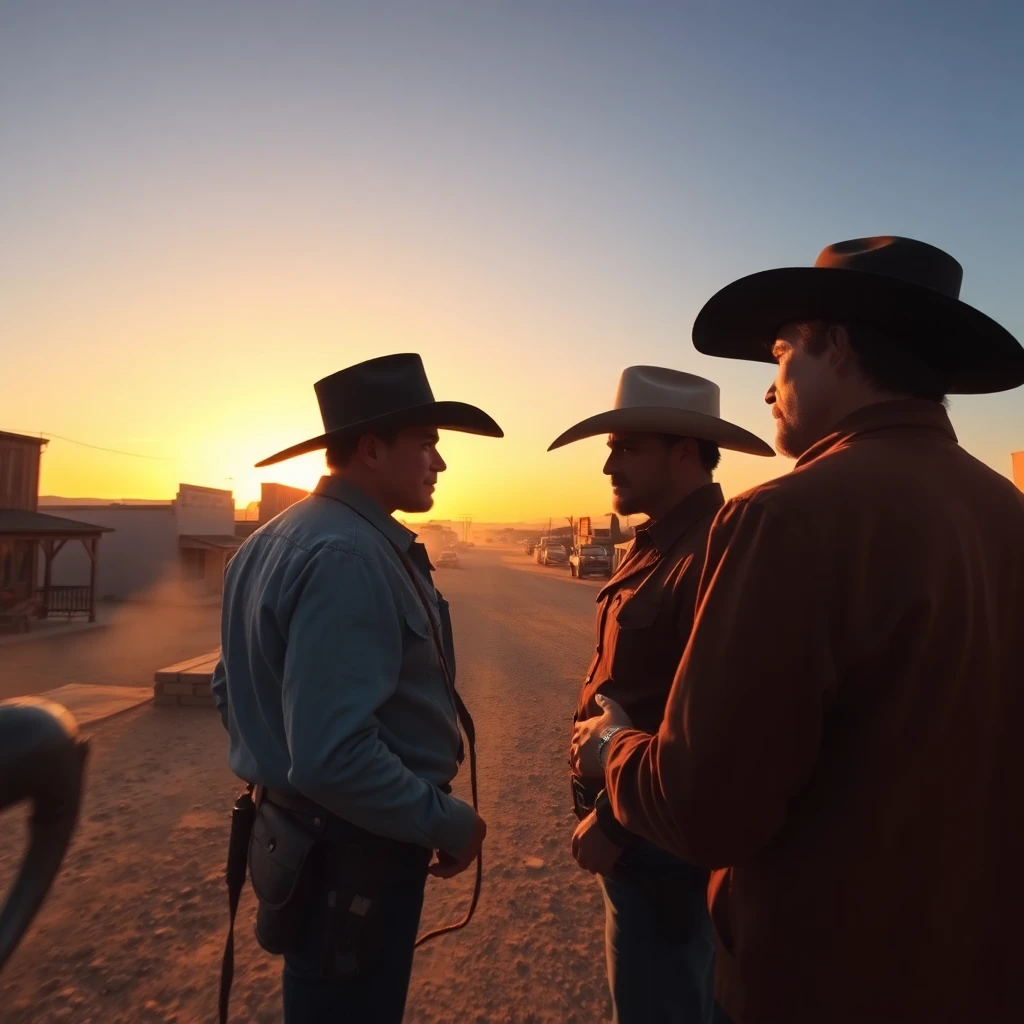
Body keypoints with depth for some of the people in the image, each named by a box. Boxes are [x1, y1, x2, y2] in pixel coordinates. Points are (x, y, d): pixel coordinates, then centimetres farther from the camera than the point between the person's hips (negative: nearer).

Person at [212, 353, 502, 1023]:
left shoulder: (279, 537, 5)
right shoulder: (349, 555, -26)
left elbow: (234, 692, 12)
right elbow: (335, 756, -32)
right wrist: (447, 822, -19)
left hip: (302, 834, 9)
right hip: (353, 852, -9)